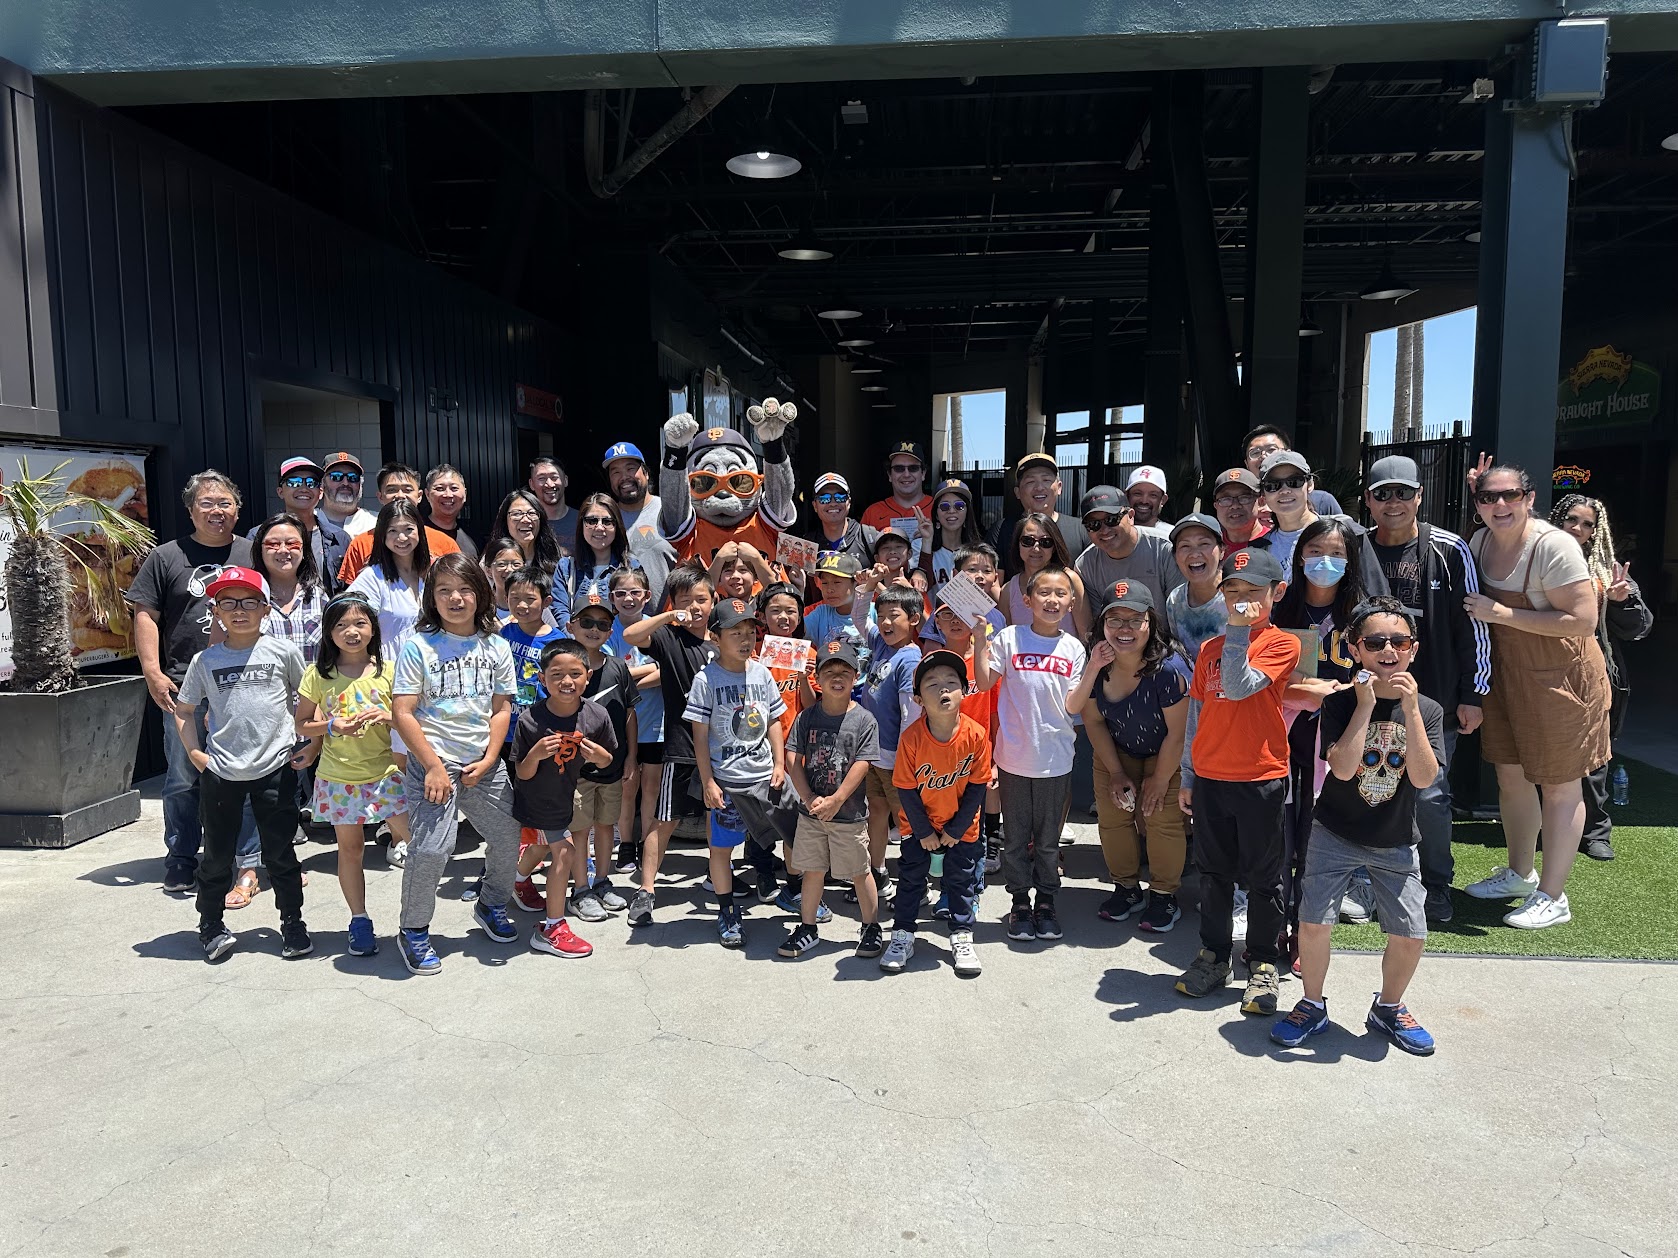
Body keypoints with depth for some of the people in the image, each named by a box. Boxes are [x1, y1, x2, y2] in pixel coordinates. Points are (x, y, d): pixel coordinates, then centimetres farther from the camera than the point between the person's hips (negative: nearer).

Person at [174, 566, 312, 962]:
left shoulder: (282, 652, -1)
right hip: (220, 773, 2)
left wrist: (312, 745, 0)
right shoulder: (205, 660, 3)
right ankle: (211, 926, 29)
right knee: (217, 855, 12)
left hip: (276, 769, -1)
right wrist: (194, 753, 1)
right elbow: (183, 709, 12)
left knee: (280, 853, 7)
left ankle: (293, 925, 20)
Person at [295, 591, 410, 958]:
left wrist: (386, 717, -19)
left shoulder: (389, 669, -2)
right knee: (349, 847, 9)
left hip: (386, 772, 0)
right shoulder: (318, 675, -1)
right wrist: (335, 726, -16)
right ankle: (359, 920, 22)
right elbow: (302, 725, 3)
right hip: (339, 778, 1)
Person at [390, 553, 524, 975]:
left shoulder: (495, 648, 7)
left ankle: (491, 905, 38)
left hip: (484, 763, 5)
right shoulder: (418, 646, -5)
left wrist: (489, 760, -4)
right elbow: (403, 714, -9)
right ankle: (414, 930, 9)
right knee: (430, 848, -14)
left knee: (507, 837, 10)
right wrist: (433, 766, -15)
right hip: (433, 761, -4)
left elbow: (502, 708, 8)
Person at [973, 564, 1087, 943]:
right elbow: (984, 683, -10)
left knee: (1048, 838, 12)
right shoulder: (1010, 638, -3)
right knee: (1016, 837, 11)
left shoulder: (1073, 648, 2)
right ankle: (1020, 902, 25)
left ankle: (1046, 902, 27)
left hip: (1055, 758, 1)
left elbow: (1073, 706, -3)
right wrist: (979, 639, -16)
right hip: (1014, 755, -1)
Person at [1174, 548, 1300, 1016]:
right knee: (1214, 872, 14)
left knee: (1262, 876, 7)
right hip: (1210, 778, 5)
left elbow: (1240, 687, -22)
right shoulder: (1210, 648, 9)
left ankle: (1263, 966, 21)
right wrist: (1188, 776, 11)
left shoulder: (1282, 644, -6)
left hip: (1261, 778, -4)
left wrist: (1239, 631, -21)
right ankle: (1213, 955, 28)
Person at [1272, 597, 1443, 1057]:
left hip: (1396, 843, 2)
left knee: (1411, 934, -1)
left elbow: (1423, 777, -19)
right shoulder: (1340, 704, -10)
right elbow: (1344, 767, -25)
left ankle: (1388, 1008, 27)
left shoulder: (1427, 710, -5)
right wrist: (1365, 705, -24)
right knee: (1312, 922, -7)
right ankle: (1312, 1006, 17)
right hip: (1335, 834, -2)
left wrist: (1410, 708, -24)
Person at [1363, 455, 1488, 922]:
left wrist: (1473, 695, -2)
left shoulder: (1450, 550, -4)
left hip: (1434, 702, -2)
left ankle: (1436, 888, 20)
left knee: (1430, 797, 0)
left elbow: (1474, 626, -1)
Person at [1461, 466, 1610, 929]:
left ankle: (1552, 895, 14)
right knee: (1510, 775, 16)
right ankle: (1520, 873, 35)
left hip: (1560, 677, -7)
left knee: (1559, 785, 4)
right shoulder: (1481, 542, 1)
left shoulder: (1553, 546, -21)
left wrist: (1502, 614, -25)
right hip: (1506, 673, 7)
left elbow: (1583, 621, -25)